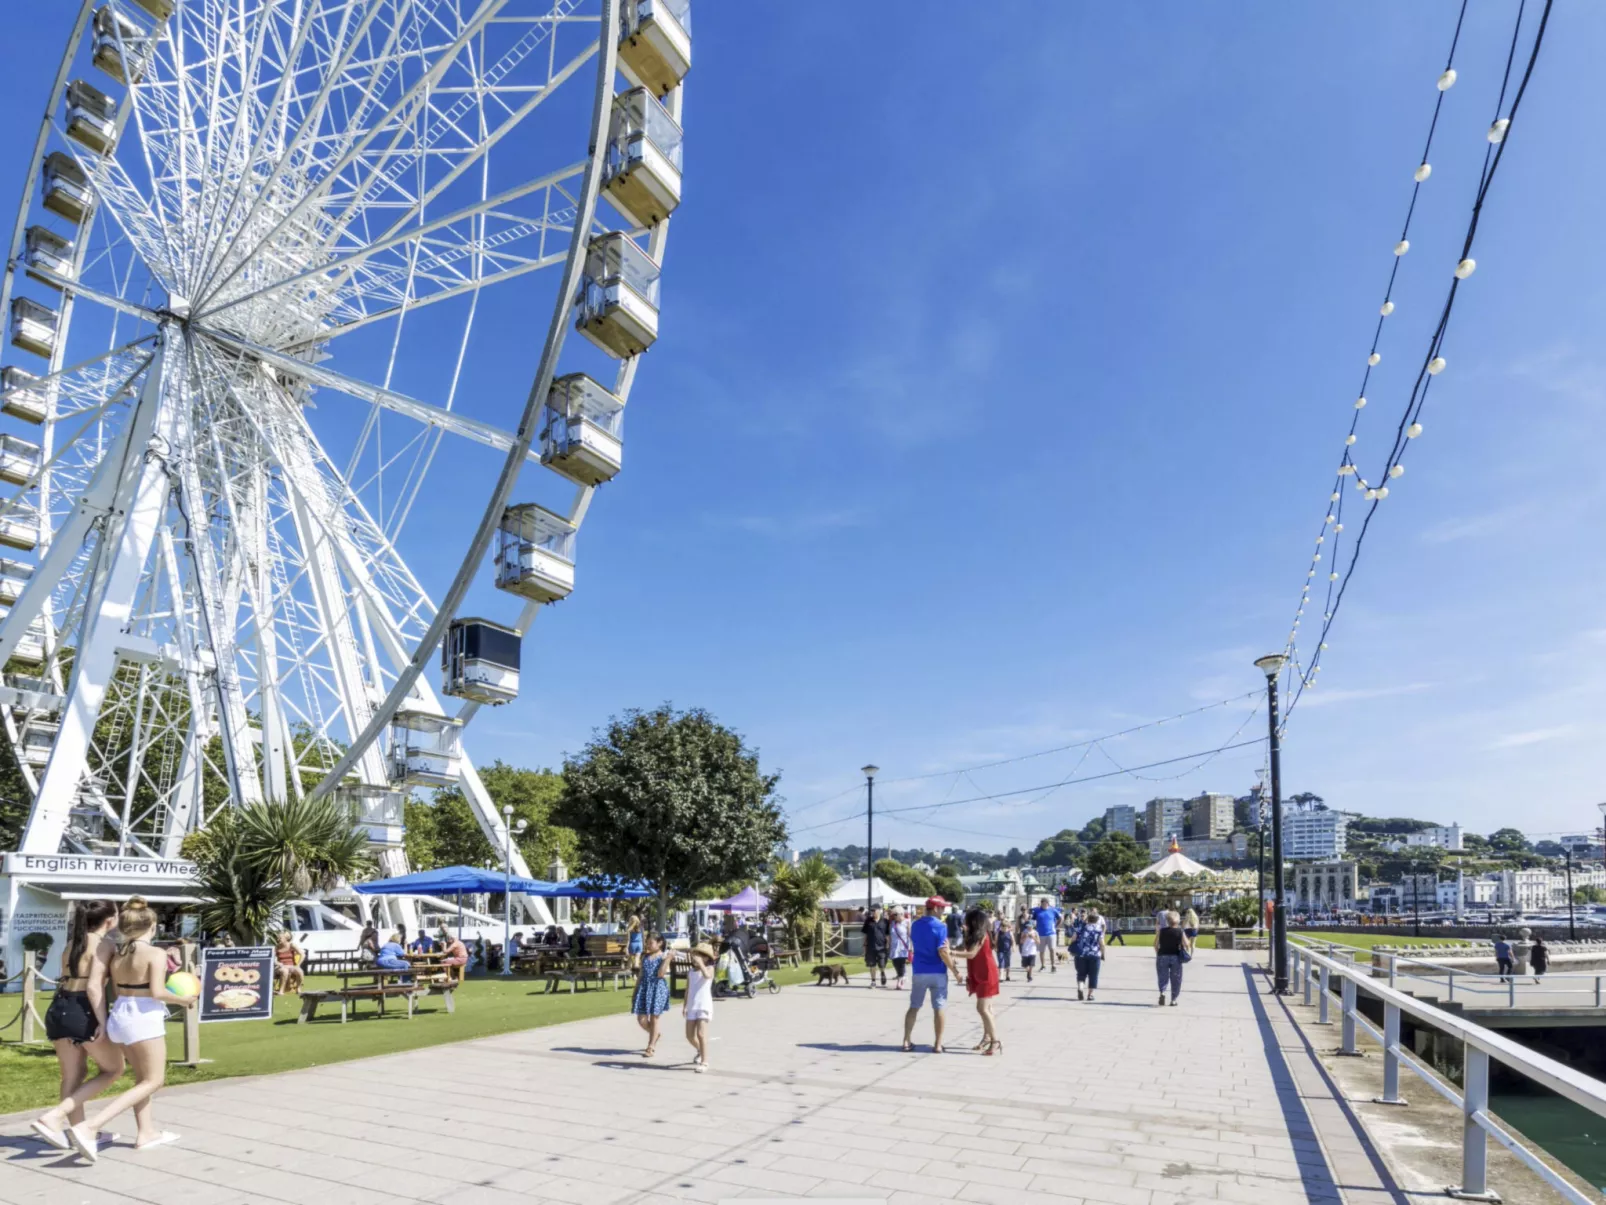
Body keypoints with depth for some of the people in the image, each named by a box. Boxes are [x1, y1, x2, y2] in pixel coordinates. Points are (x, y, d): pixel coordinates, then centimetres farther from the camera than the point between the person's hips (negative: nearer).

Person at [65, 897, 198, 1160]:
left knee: (142, 1077, 22)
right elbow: (157, 992, -21)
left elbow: (117, 989, 9)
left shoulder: (117, 955, 7)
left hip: (119, 1014, 8)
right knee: (152, 1081, 2)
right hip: (144, 1017, -8)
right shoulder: (155, 954, -15)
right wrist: (183, 999, -5)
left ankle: (147, 1133, 27)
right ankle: (88, 1127, -10)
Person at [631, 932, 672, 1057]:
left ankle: (651, 1048, 10)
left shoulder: (664, 956, -3)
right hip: (644, 988, 5)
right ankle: (654, 1035, 33)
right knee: (641, 1019, 3)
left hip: (658, 989, -5)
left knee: (654, 1017, 1)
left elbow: (661, 974, -16)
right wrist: (635, 992, 14)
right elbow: (640, 975, 14)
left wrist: (667, 960, -21)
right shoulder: (645, 957, 11)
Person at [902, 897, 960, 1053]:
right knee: (938, 1008, 3)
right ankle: (937, 1044, 5)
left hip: (919, 972, 5)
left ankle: (907, 1041, 13)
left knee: (914, 1007, 12)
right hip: (937, 973, -5)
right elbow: (942, 952, -19)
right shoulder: (940, 927, -13)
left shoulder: (915, 925, 8)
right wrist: (954, 970, -9)